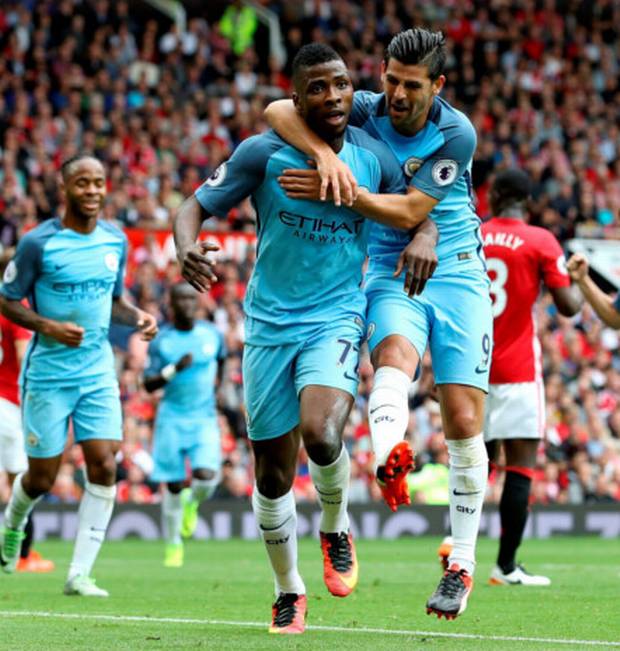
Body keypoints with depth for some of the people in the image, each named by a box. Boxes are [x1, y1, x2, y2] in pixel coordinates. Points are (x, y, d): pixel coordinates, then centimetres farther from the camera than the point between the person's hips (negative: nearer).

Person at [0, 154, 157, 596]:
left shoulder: (115, 241, 5)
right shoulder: (39, 243, -11)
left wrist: (137, 317, -2)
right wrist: (49, 326, -20)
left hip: (98, 373, 4)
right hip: (48, 374, -4)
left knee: (104, 467, -10)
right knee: (42, 478, 3)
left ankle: (80, 573, -4)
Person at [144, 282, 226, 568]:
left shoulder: (212, 334, 2)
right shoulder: (161, 340, -3)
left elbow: (221, 358, 25)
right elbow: (148, 384, -6)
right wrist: (174, 369, -20)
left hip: (204, 418, 1)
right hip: (172, 418, -1)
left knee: (206, 476, -19)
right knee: (173, 485, 0)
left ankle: (192, 502, 17)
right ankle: (173, 545, 17)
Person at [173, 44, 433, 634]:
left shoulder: (374, 159, -2)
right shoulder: (263, 153, -8)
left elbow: (416, 216, 14)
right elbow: (196, 207, -2)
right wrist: (185, 249, -24)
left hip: (336, 317, -1)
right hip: (270, 324, 1)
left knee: (321, 432, -29)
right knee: (273, 476, 5)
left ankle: (335, 530, 3)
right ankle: (288, 592, 28)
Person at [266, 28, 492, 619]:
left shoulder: (457, 133, -12)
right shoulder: (365, 111, -5)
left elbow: (412, 210, -19)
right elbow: (278, 111, -16)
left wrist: (346, 193, -31)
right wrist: (325, 154, -33)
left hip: (457, 277, -1)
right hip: (390, 276, 1)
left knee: (464, 422, -5)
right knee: (394, 355, -34)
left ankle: (461, 564, 7)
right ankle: (389, 458, -65)